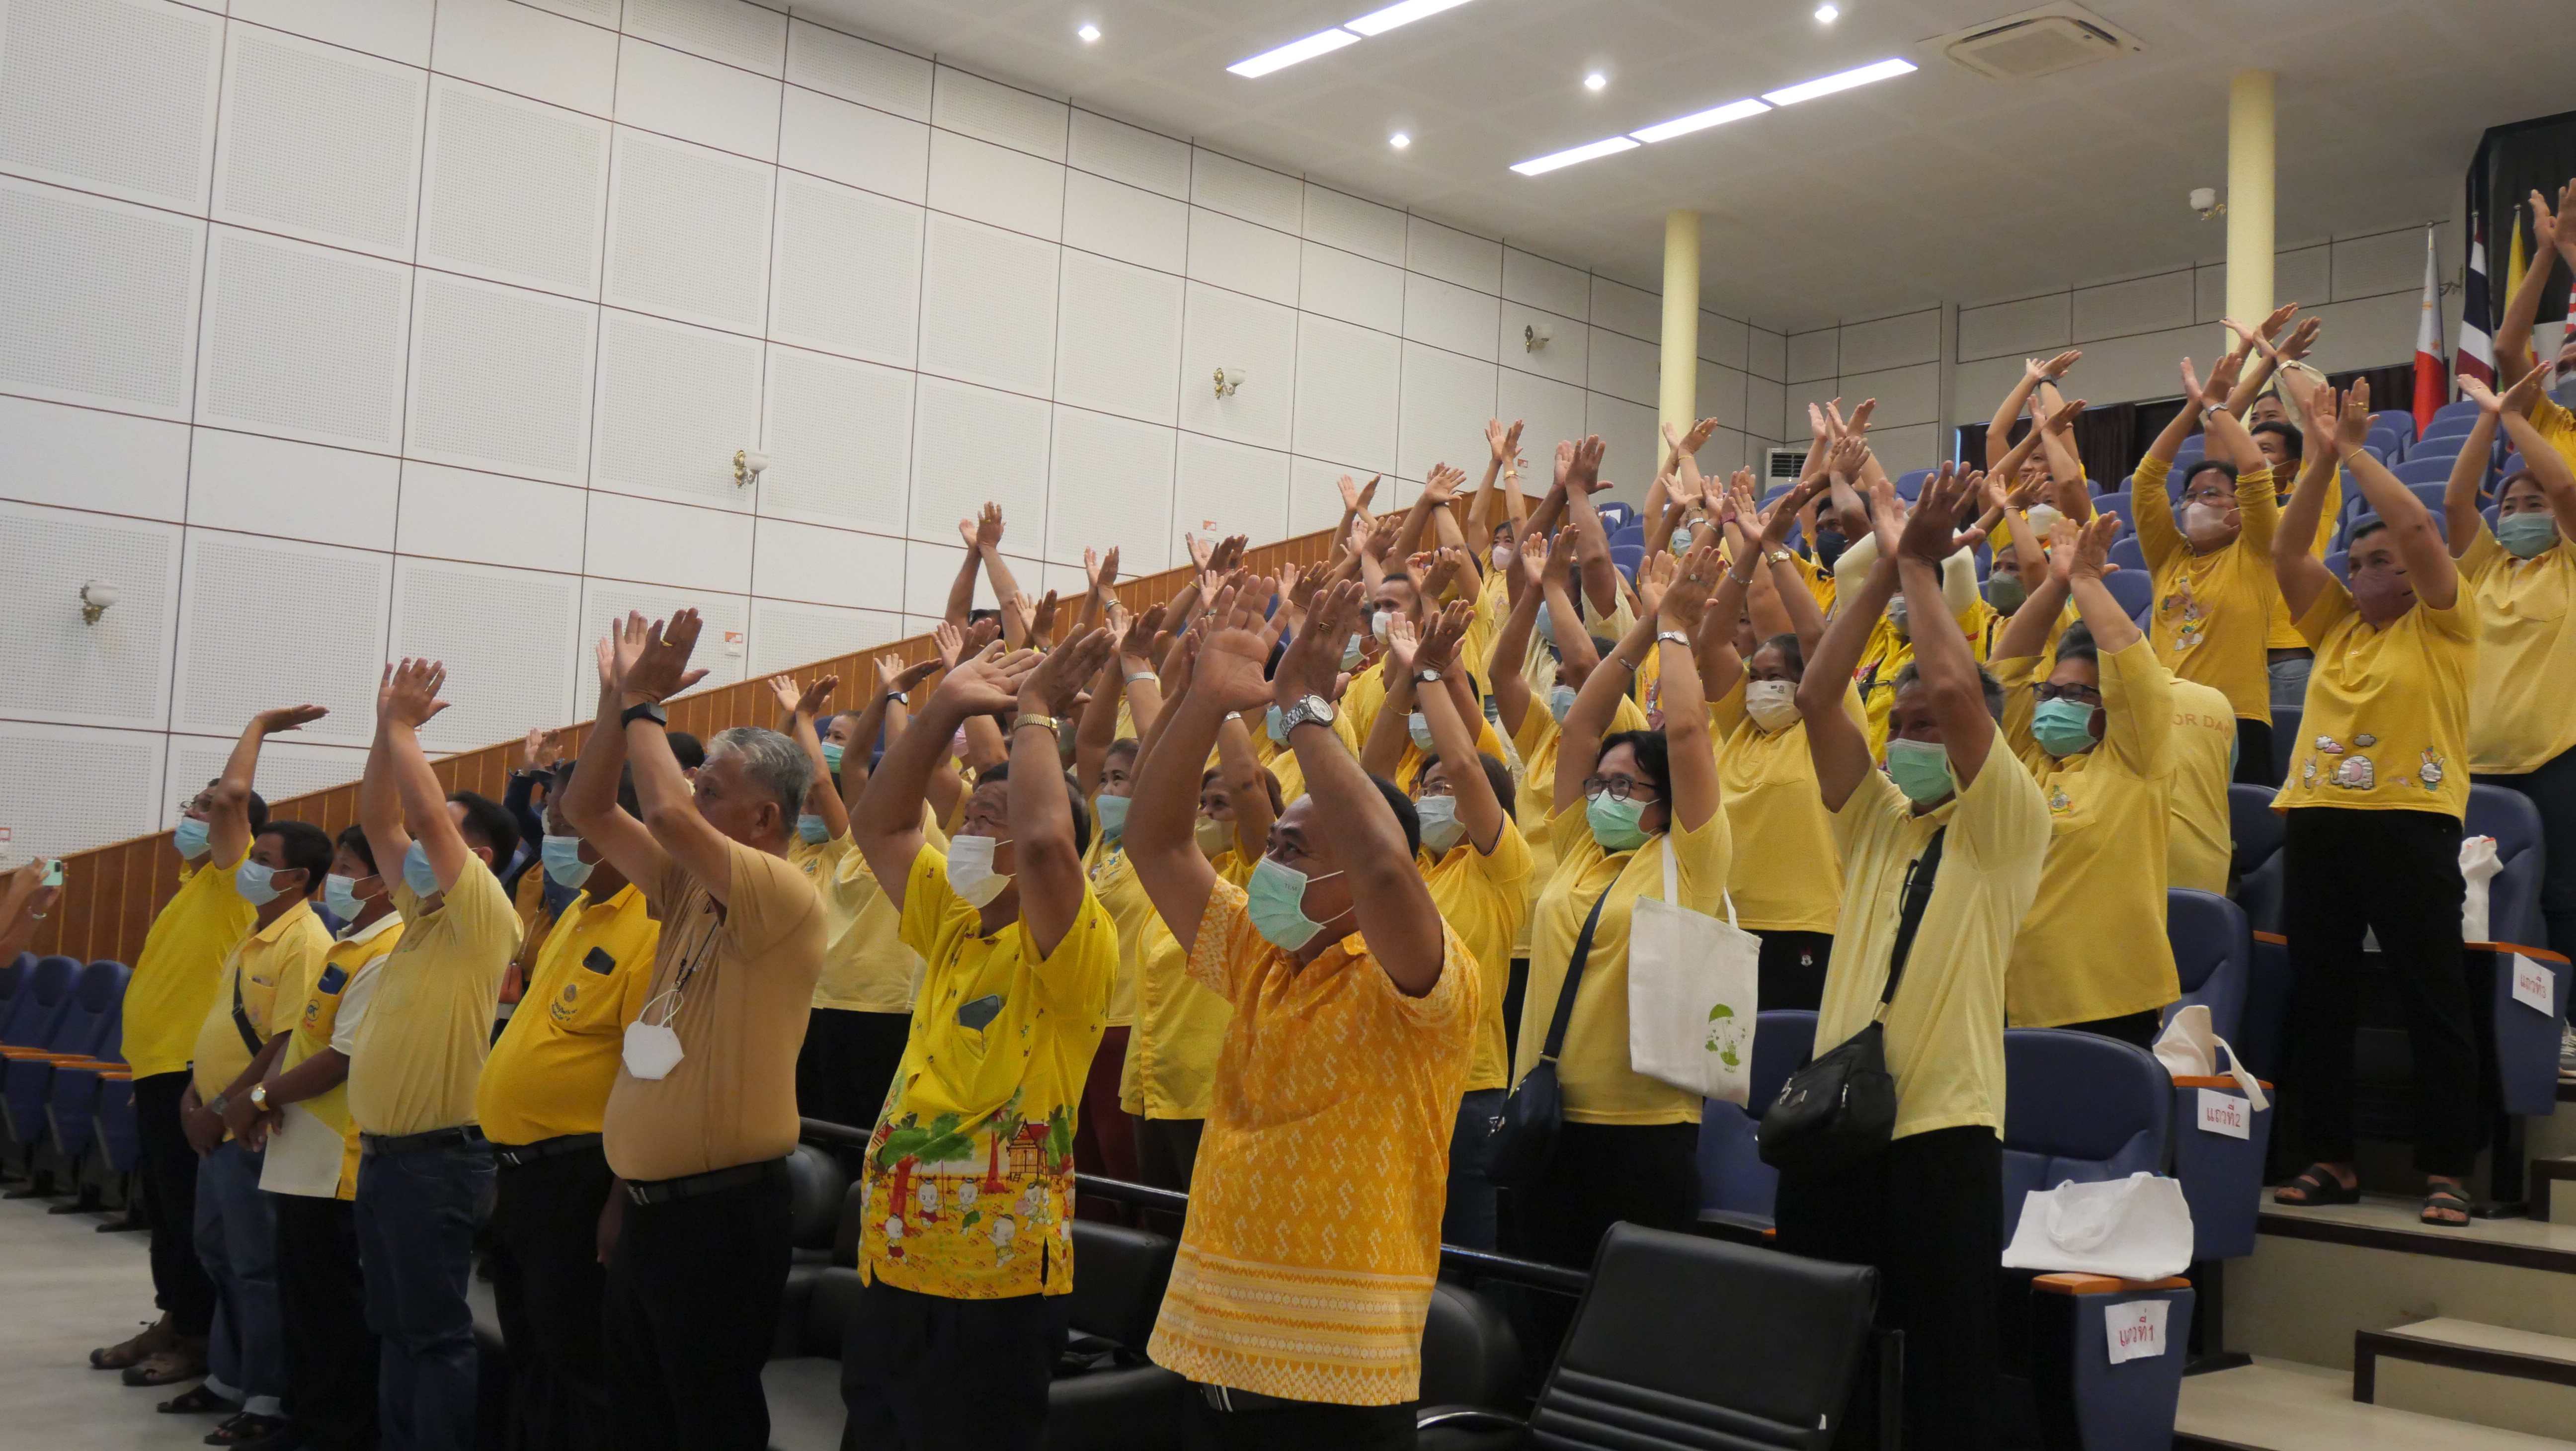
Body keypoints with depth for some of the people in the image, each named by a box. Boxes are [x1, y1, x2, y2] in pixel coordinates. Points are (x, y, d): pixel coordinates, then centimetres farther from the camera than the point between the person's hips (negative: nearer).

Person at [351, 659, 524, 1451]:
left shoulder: (483, 914, -12)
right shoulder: (422, 907, 11)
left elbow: (429, 814, -21)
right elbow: (379, 822, 12)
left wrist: (402, 725, -10)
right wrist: (387, 727, 5)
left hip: (437, 1154, -9)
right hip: (383, 1149, 9)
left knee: (436, 1331, -3)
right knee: (395, 1326, 15)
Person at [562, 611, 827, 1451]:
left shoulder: (786, 896, -17)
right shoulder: (687, 885, 9)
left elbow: (668, 815, -29)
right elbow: (587, 812, 11)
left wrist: (643, 705, -13)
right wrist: (620, 698, 0)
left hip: (721, 1214, -9)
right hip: (649, 1204, 9)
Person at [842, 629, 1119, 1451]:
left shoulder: (1070, 951, -12)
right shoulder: (952, 925, 10)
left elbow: (1046, 837, -31)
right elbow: (879, 824, 15)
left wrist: (1033, 711, -17)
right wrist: (946, 708, 5)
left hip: (995, 1290, -7)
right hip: (893, 1274, 8)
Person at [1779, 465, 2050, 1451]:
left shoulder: (2007, 828, -1)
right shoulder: (1876, 822, 14)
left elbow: (1958, 689, -17)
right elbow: (1816, 697, 2)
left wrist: (1921, 565, -6)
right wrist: (1885, 567, -1)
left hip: (1943, 1125, -5)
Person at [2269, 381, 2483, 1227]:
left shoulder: (2441, 626, 3)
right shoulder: (2336, 625, 17)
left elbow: (2416, 525, -10)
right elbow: (2286, 553, 6)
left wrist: (2355, 449, -2)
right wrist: (2321, 460, 1)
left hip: (2410, 822, -5)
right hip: (2318, 821, 5)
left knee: (2434, 1001, -1)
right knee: (2316, 1001, 6)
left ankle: (2446, 1171, 7)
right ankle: (2327, 1160, 15)